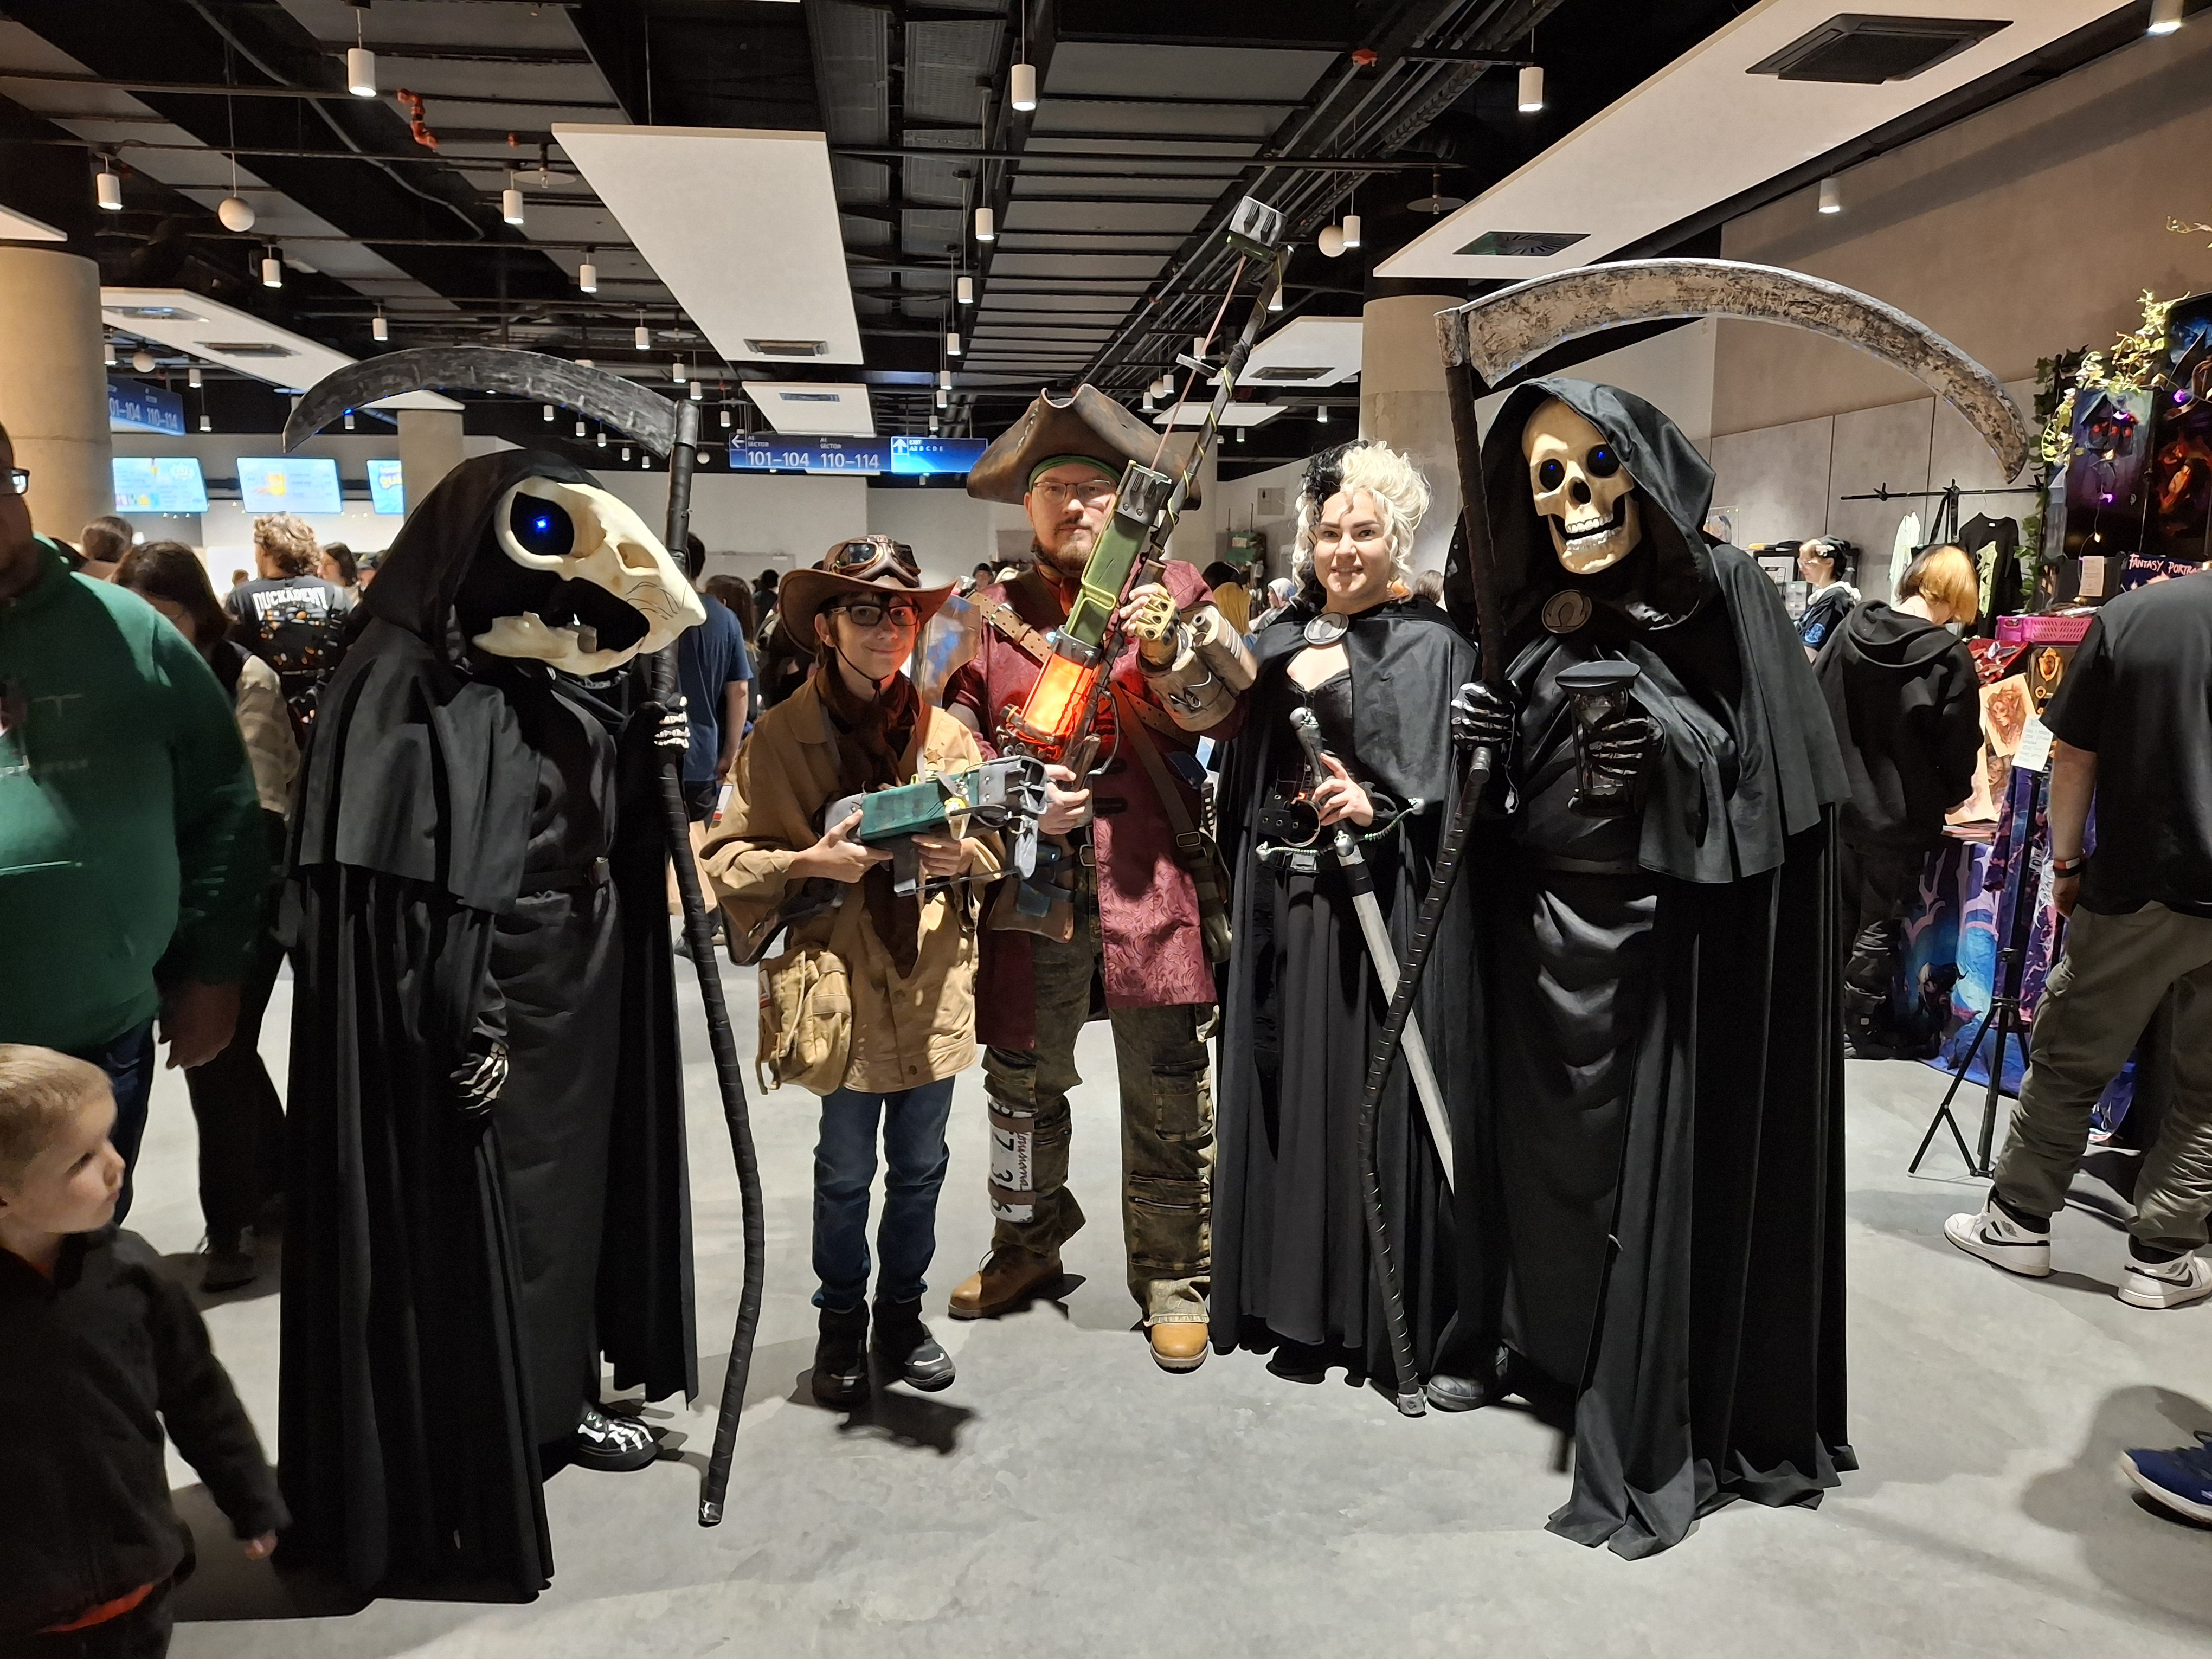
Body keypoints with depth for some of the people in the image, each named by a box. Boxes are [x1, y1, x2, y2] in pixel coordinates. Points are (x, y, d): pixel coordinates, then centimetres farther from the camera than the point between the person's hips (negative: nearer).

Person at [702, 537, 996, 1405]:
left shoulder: (948, 733, 2)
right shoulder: (780, 736, -6)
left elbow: (994, 847, 10)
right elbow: (723, 858, -5)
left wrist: (961, 855, -11)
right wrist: (810, 862, -20)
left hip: (933, 983, 3)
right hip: (840, 982, -3)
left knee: (920, 1166, 15)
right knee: (845, 1172, 10)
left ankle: (901, 1313, 35)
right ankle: (841, 1322, 32)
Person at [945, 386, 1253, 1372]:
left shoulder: (1172, 591, 7)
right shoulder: (988, 614, 11)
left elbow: (1227, 715, 0)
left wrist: (1170, 650, -17)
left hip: (1149, 882, -2)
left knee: (1168, 1093, 4)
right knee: (1022, 1081, 16)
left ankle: (1173, 1276, 22)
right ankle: (1027, 1246, 38)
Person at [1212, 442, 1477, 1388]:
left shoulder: (1431, 648, -2)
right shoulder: (1277, 647, 13)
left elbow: (1444, 792, -11)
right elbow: (1242, 786, 15)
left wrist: (1376, 807, -26)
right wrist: (1244, 899, 5)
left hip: (1384, 907, -5)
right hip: (1286, 905, 5)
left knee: (1379, 1094, -2)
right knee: (1293, 1090, 9)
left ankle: (1397, 1312, 12)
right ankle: (1300, 1303, 22)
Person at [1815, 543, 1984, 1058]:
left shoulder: (1850, 628, -2)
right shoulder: (1949, 657, -15)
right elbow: (1959, 748, -9)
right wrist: (1952, 795, 11)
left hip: (1839, 803, 5)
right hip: (1901, 815, -5)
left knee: (1841, 912, 18)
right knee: (1880, 923, 7)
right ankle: (1866, 1028, 17)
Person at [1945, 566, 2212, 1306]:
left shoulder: (2127, 615, -4)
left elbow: (2073, 755, -2)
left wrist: (2068, 862, 8)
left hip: (2135, 890, 0)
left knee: (2068, 1062, 12)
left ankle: (2019, 1222, 19)